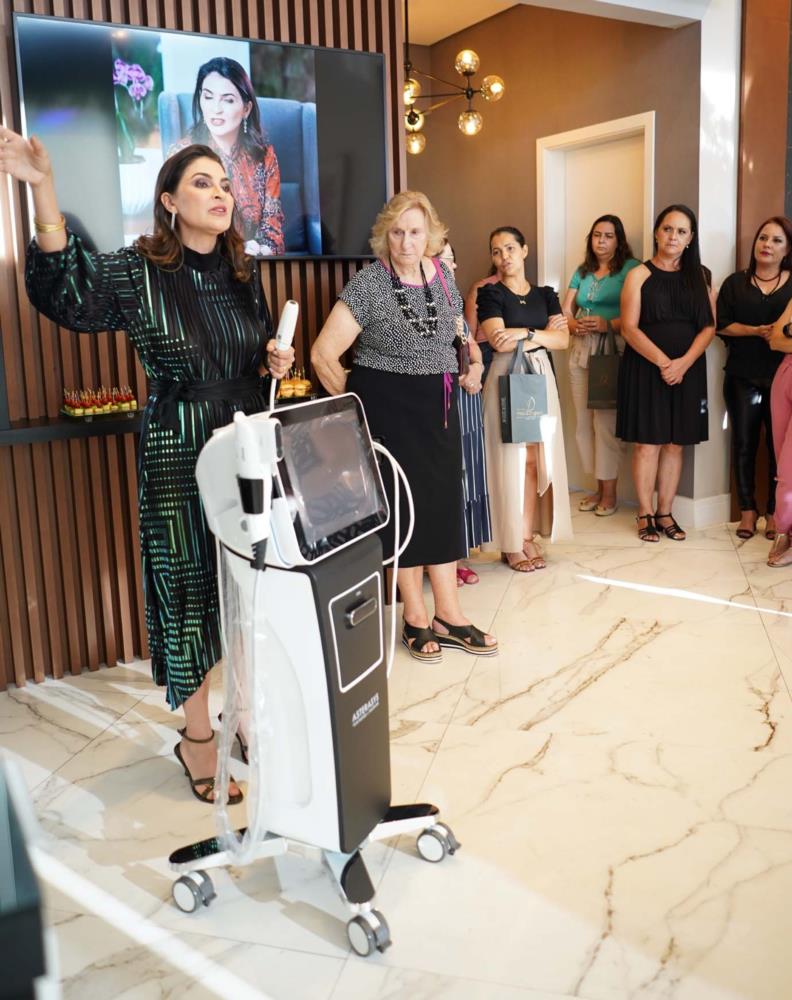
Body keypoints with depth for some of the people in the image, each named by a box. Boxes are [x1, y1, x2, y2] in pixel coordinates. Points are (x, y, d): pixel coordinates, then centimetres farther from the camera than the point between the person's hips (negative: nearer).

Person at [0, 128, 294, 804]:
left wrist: (276, 362, -2)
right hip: (178, 453, -5)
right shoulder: (138, 271, -7)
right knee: (189, 586, 3)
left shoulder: (244, 274, 9)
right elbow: (65, 295, -27)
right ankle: (197, 737, 19)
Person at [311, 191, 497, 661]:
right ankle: (416, 617, 14)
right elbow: (324, 354, -15)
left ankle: (449, 613, 17)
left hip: (439, 407, 6)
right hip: (389, 408, -6)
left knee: (444, 503, 7)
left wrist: (469, 365, 14)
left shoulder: (443, 274, 6)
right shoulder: (368, 285, -13)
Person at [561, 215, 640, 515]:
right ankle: (598, 487, 15)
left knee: (606, 421, -8)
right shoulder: (582, 272, 18)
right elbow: (565, 312, 16)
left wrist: (608, 324, -22)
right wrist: (575, 325, -5)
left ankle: (610, 492, 1)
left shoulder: (630, 268, -1)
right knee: (583, 421, 5)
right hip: (581, 351, 6)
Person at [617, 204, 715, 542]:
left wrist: (684, 362, -13)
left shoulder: (699, 276, 9)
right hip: (645, 368, -3)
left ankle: (665, 513, 15)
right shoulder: (639, 275, 1)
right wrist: (662, 362, -18)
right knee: (647, 443, -2)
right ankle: (645, 514, 9)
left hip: (688, 370, 3)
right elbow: (630, 328, -7)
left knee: (674, 444, 6)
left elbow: (709, 326, 3)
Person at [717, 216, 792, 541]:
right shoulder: (735, 282, 9)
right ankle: (747, 510, 14)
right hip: (743, 377, 1)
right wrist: (757, 331, -13)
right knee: (744, 443, 3)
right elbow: (722, 324, 0)